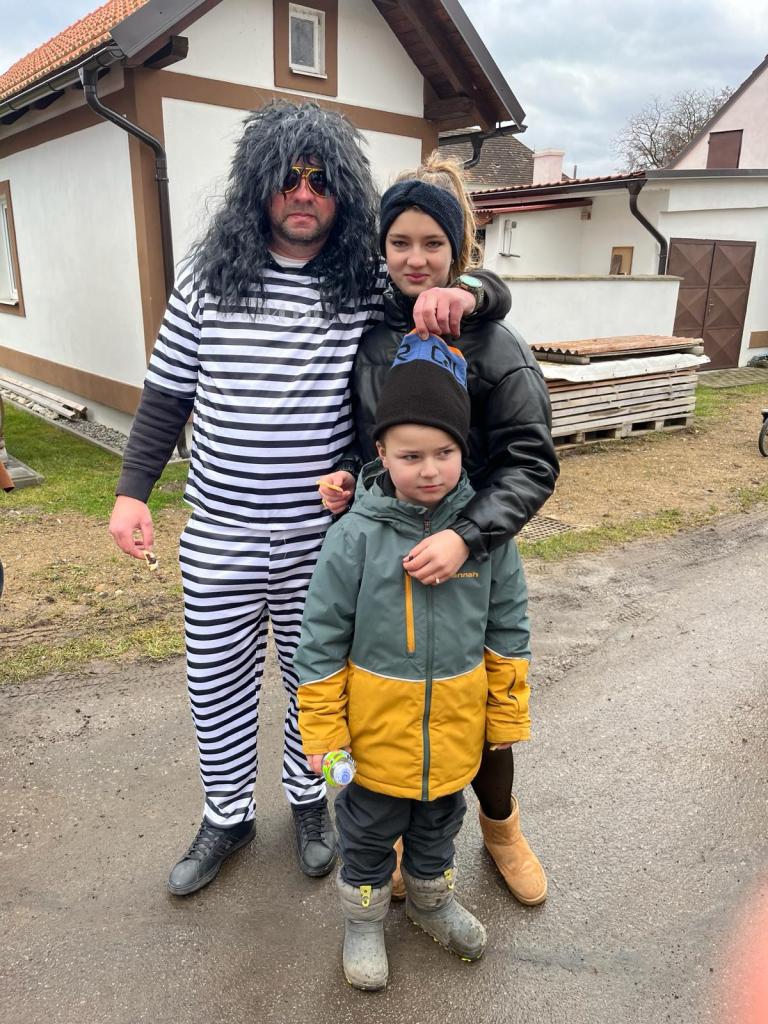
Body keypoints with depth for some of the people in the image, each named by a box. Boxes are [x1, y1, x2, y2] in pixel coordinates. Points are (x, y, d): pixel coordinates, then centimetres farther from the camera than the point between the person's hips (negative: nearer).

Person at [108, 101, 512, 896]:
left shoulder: (375, 283, -5)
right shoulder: (209, 273, 0)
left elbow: (494, 292, -2)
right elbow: (167, 393, 6)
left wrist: (461, 294, -26)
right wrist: (132, 490, -1)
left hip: (322, 540, -1)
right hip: (218, 537, 2)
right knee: (217, 683, 15)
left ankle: (308, 799, 45)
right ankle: (226, 816, 41)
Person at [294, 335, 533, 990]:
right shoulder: (355, 535, -19)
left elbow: (508, 629, -1)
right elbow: (322, 640, -11)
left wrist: (508, 715, 4)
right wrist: (321, 731, -8)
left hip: (455, 730, 3)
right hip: (376, 731, -2)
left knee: (438, 825, 27)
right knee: (370, 832, 21)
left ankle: (431, 898, 55)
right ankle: (364, 917, 48)